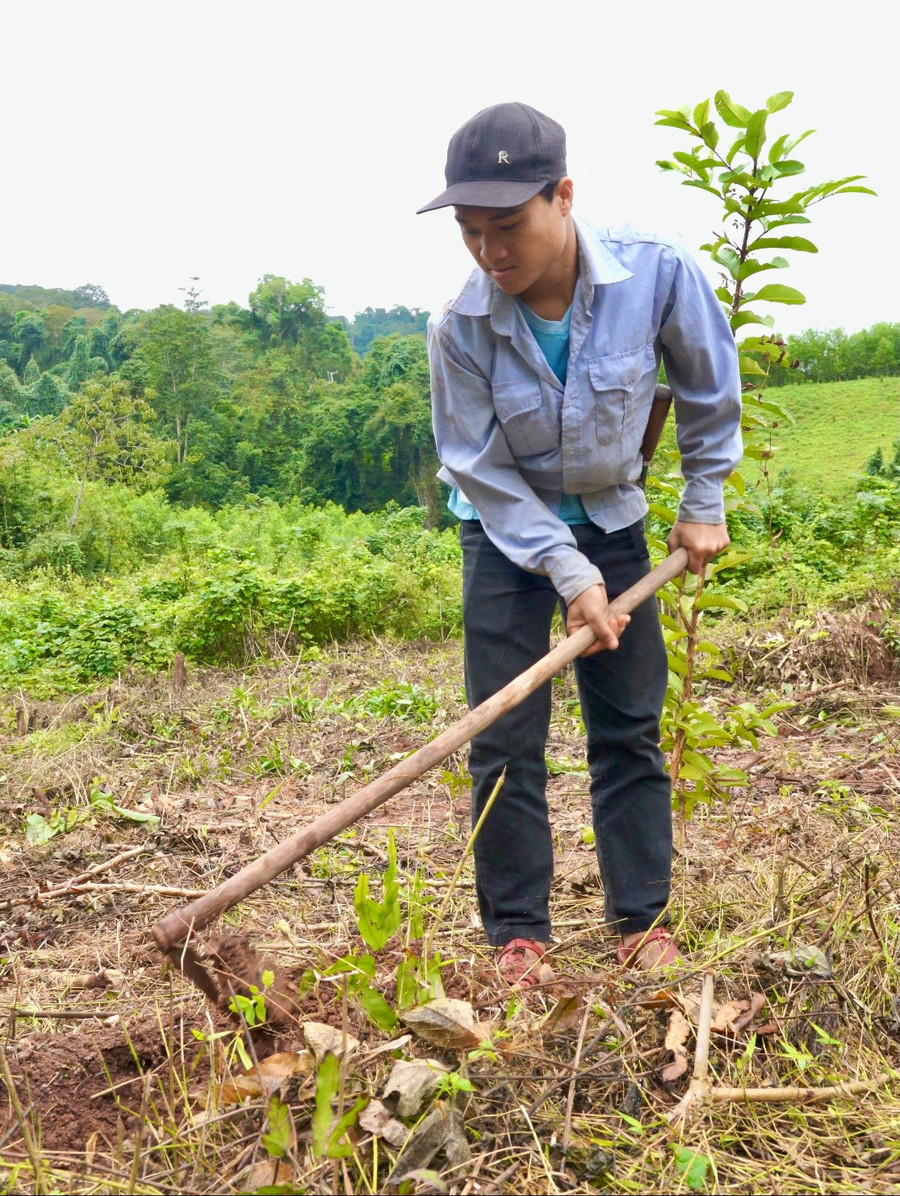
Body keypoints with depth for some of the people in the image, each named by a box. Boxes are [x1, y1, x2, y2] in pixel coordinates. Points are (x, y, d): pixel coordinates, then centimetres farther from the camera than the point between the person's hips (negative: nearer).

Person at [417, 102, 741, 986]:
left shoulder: (658, 275, -24)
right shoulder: (461, 328, -25)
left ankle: (642, 918, 20)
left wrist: (704, 501, 2)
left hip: (612, 521, 1)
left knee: (630, 727, 6)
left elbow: (709, 387, -4)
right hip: (508, 529, -1)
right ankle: (518, 931, 12)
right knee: (504, 741, -2)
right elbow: (484, 471, -16)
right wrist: (570, 576, -20)